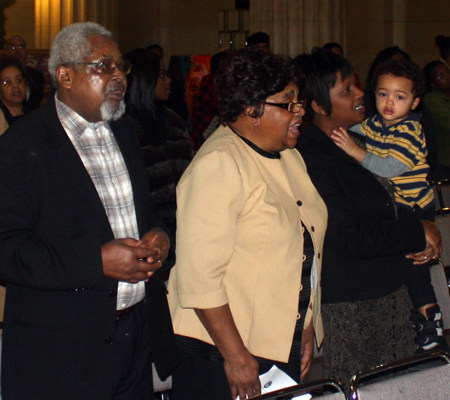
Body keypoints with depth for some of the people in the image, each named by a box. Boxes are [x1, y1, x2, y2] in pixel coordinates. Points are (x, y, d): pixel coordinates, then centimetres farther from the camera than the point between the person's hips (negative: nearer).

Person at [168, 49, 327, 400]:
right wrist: (236, 356, -21)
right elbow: (200, 275, -23)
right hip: (224, 351, -8)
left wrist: (307, 325, 14)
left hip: (285, 346, 8)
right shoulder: (219, 164, -18)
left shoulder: (289, 156, 11)